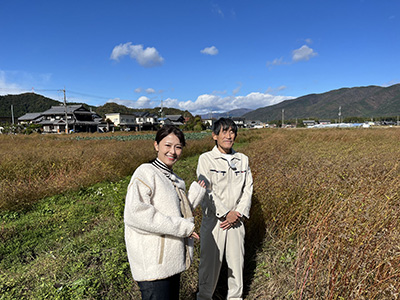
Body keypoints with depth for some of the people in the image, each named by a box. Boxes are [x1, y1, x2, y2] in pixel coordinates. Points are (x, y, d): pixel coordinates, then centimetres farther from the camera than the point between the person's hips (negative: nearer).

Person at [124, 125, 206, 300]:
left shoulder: (174, 179, 12)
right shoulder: (146, 172, -13)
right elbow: (135, 215, -25)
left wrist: (197, 192, 4)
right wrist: (181, 227, -21)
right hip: (153, 264, -8)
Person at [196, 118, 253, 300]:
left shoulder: (243, 160, 7)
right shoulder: (206, 159, -6)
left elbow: (248, 189, 5)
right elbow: (206, 191, -12)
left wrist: (239, 213, -7)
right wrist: (226, 213, -13)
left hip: (236, 221, 4)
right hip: (213, 220, -3)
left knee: (236, 261, 13)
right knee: (209, 261, 7)